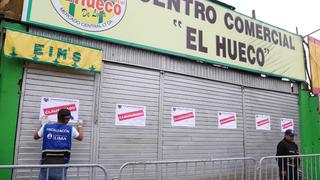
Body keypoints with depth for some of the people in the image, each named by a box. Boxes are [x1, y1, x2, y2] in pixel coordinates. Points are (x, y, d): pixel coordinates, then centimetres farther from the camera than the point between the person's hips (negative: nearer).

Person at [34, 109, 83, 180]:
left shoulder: (46, 127, 4)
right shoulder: (70, 129, 0)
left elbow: (35, 137, 23)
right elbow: (80, 137, 20)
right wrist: (80, 126, 35)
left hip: (47, 161, 2)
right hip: (61, 162, -1)